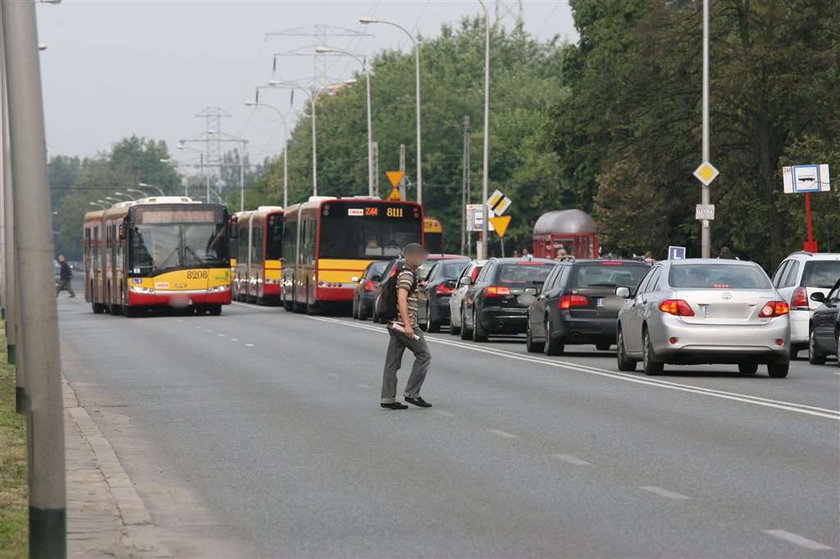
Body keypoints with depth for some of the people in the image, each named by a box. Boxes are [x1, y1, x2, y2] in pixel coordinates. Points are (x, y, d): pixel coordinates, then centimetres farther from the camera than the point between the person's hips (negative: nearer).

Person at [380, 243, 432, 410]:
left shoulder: (410, 274, 20)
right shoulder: (407, 275, -11)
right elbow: (401, 298, -22)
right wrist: (407, 324, -27)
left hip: (395, 325, 10)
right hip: (403, 324, -10)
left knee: (392, 363, 6)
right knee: (424, 355, -3)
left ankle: (387, 398, 5)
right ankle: (412, 393, -3)